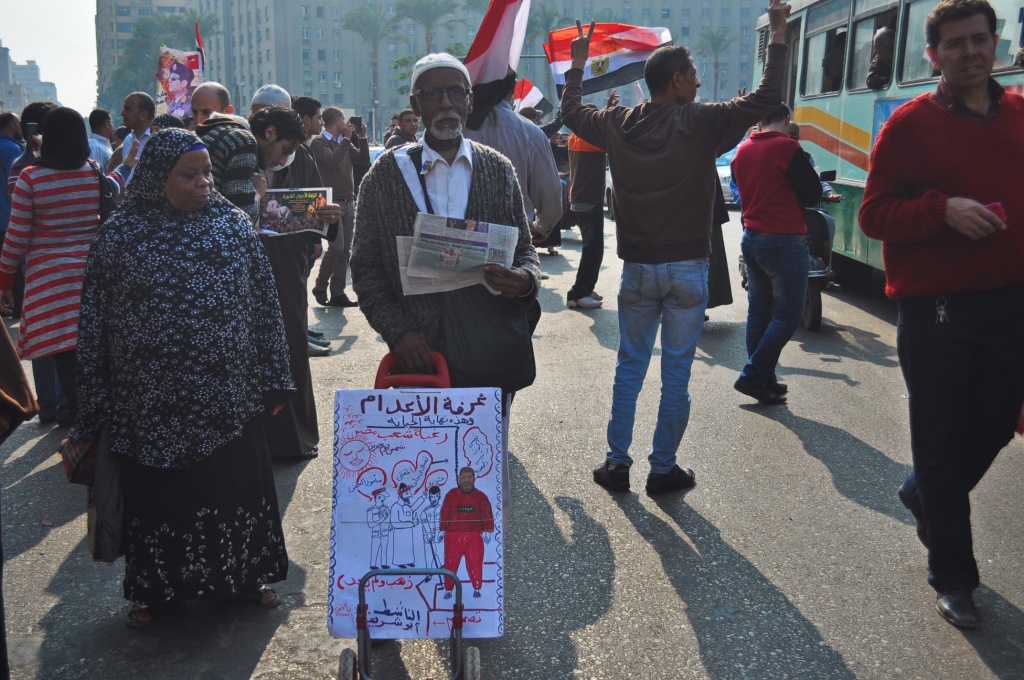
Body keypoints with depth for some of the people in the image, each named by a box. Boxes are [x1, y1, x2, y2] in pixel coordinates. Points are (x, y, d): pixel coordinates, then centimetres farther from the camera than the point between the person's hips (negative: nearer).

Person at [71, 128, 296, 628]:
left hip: (227, 395, 1)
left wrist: (272, 379, 3)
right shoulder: (120, 235, -2)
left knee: (237, 487, 11)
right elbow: (94, 324, 1)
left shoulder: (232, 224, 2)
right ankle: (157, 589, 32)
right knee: (157, 493, 11)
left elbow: (264, 304, 5)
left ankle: (244, 575, 32)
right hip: (152, 400, -1)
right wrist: (96, 407, 0)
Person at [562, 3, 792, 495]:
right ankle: (664, 469, 14)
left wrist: (577, 64, 34)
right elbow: (766, 98, -7)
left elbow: (571, 112, 20)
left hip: (637, 269, 3)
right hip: (686, 270, -3)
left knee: (629, 367, 13)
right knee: (676, 373, 6)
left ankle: (617, 464, 16)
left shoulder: (619, 124, 2)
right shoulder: (700, 123, -9)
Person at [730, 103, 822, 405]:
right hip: (784, 241, -7)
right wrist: (807, 169, 7)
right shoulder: (787, 147, -14)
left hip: (751, 238, 8)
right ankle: (753, 375, -3)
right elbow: (812, 195, -10)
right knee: (788, 314, 1)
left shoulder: (743, 150, 7)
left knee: (759, 311, 12)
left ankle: (763, 380, 18)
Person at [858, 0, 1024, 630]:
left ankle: (924, 496, 44)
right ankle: (953, 578, 21)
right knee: (942, 445, 5)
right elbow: (875, 215, -7)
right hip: (935, 306, -4)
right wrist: (942, 209, -21)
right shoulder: (911, 124, -3)